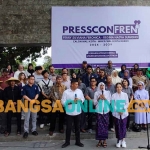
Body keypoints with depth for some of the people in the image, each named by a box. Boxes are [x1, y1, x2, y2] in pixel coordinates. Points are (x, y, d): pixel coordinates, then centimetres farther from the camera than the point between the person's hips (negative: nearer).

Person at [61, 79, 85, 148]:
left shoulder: (79, 91, 0)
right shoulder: (66, 92, -10)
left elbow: (83, 99, 10)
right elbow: (63, 102, -11)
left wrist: (79, 100, -12)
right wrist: (71, 102, -20)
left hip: (78, 112, 3)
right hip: (69, 113, -3)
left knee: (77, 127, 13)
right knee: (68, 127, 8)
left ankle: (78, 141, 28)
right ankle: (67, 142, 25)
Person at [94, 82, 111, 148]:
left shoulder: (107, 92, 8)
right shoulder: (96, 93, 6)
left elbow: (109, 102, 4)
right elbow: (94, 103, 4)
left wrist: (105, 98, -10)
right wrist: (98, 98, -11)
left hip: (106, 111, 1)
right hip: (99, 111, 0)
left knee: (105, 125, 1)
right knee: (99, 125, -2)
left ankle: (104, 140, 11)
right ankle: (100, 140, 8)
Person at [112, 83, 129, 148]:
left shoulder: (125, 94, 5)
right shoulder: (113, 95, 1)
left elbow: (127, 103, 2)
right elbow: (112, 104, -3)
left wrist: (123, 109, -13)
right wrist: (118, 110, -14)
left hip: (124, 113, 1)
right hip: (116, 113, 0)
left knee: (123, 126, 2)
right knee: (118, 127, 3)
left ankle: (123, 140, 15)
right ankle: (119, 140, 16)